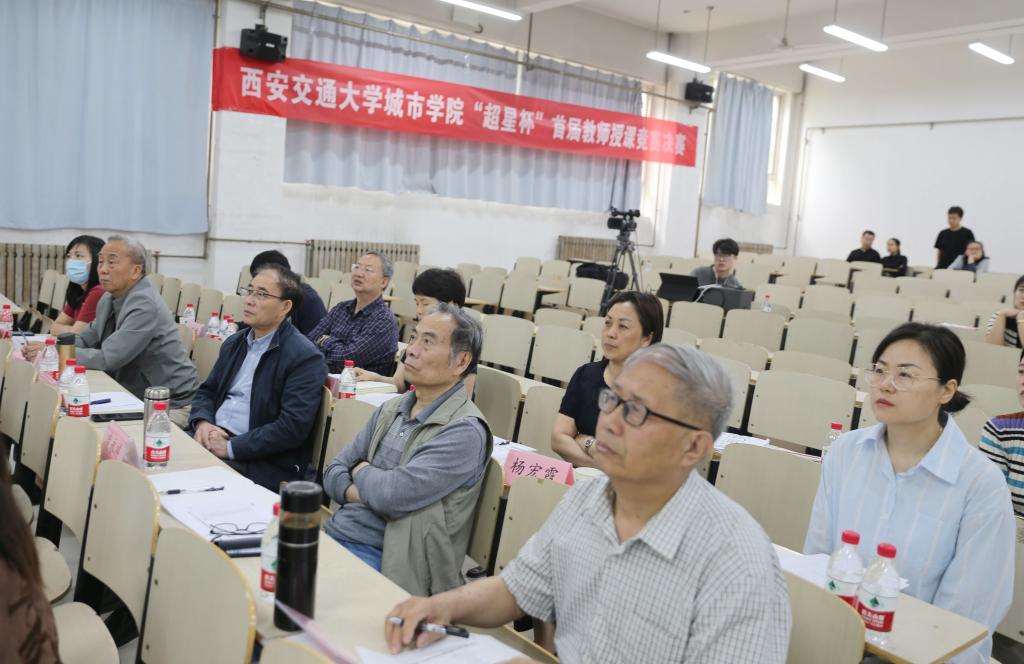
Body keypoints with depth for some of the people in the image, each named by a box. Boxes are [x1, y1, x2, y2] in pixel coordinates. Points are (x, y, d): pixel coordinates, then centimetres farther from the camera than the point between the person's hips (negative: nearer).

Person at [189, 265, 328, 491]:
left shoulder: (304, 357, -12)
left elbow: (292, 427, -19)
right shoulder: (234, 342, 14)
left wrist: (231, 447, -19)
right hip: (214, 440, 7)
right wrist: (202, 423, -5)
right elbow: (207, 391, 18)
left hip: (264, 462, -7)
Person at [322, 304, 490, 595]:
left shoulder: (464, 431, -14)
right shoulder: (391, 410, 12)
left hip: (381, 557, -7)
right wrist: (366, 492, -9)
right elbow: (333, 472, 13)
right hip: (335, 532, 7)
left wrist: (361, 471, 0)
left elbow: (393, 495, -22)